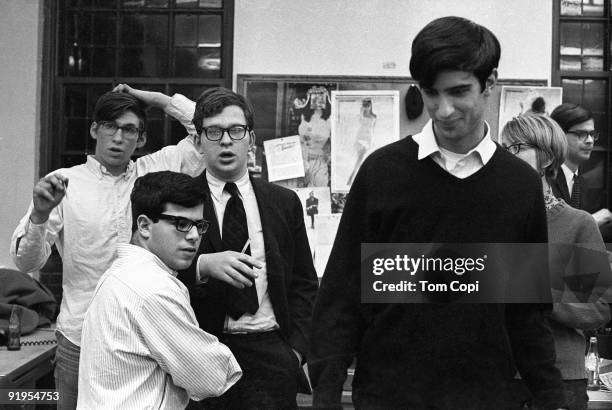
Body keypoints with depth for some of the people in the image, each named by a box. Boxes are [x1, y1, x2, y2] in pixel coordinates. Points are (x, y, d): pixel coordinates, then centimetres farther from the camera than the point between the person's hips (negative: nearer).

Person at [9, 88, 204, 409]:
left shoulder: (155, 171, 4)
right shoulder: (63, 182, -3)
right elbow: (26, 262, -6)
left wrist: (154, 98, -1)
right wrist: (39, 214, -25)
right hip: (81, 342, -1)